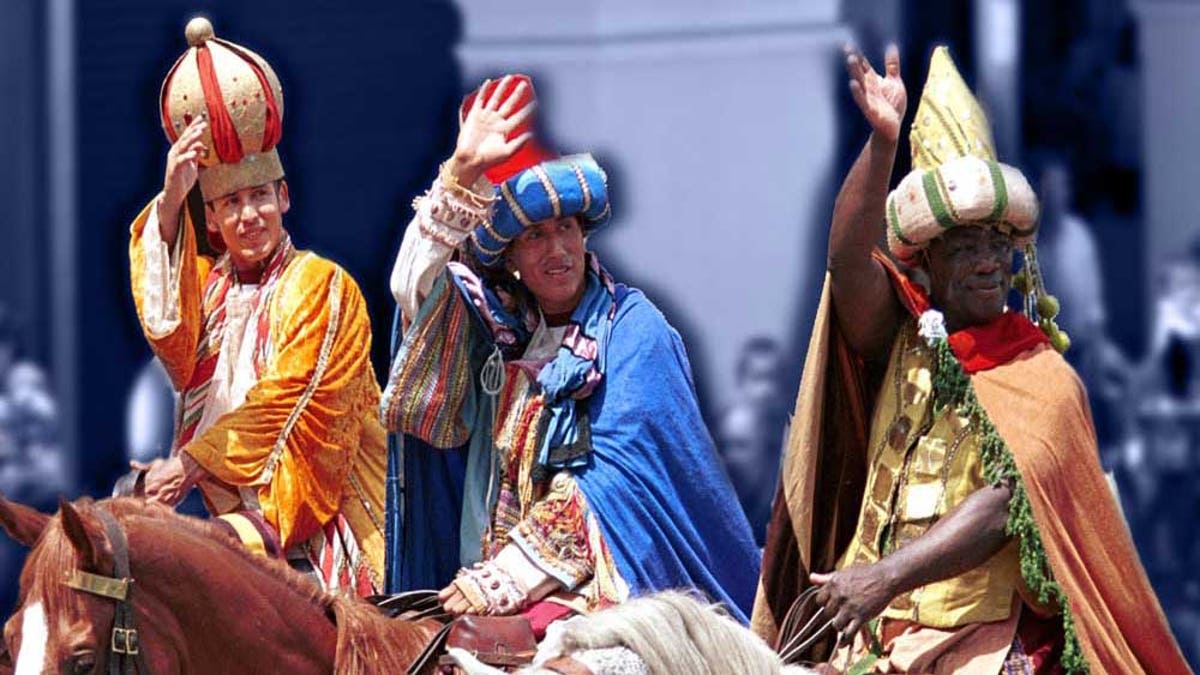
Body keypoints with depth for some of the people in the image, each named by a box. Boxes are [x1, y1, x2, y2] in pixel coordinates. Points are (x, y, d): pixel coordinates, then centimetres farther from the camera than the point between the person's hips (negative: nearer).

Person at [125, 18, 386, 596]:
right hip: (231, 509, 4)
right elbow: (166, 325, -8)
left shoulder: (322, 286, 2)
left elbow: (288, 403, -7)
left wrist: (193, 462, -14)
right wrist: (169, 203, -19)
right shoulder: (207, 284, 16)